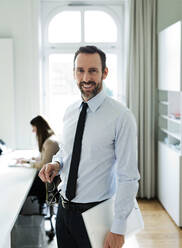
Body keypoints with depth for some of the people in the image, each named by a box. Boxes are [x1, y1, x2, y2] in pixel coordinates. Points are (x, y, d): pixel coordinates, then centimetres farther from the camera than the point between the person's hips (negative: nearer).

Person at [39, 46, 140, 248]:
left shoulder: (121, 116, -17)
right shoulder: (69, 112, 4)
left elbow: (128, 177, -17)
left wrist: (118, 228, -17)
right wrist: (56, 164, -4)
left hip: (95, 214, -5)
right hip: (64, 208, 6)